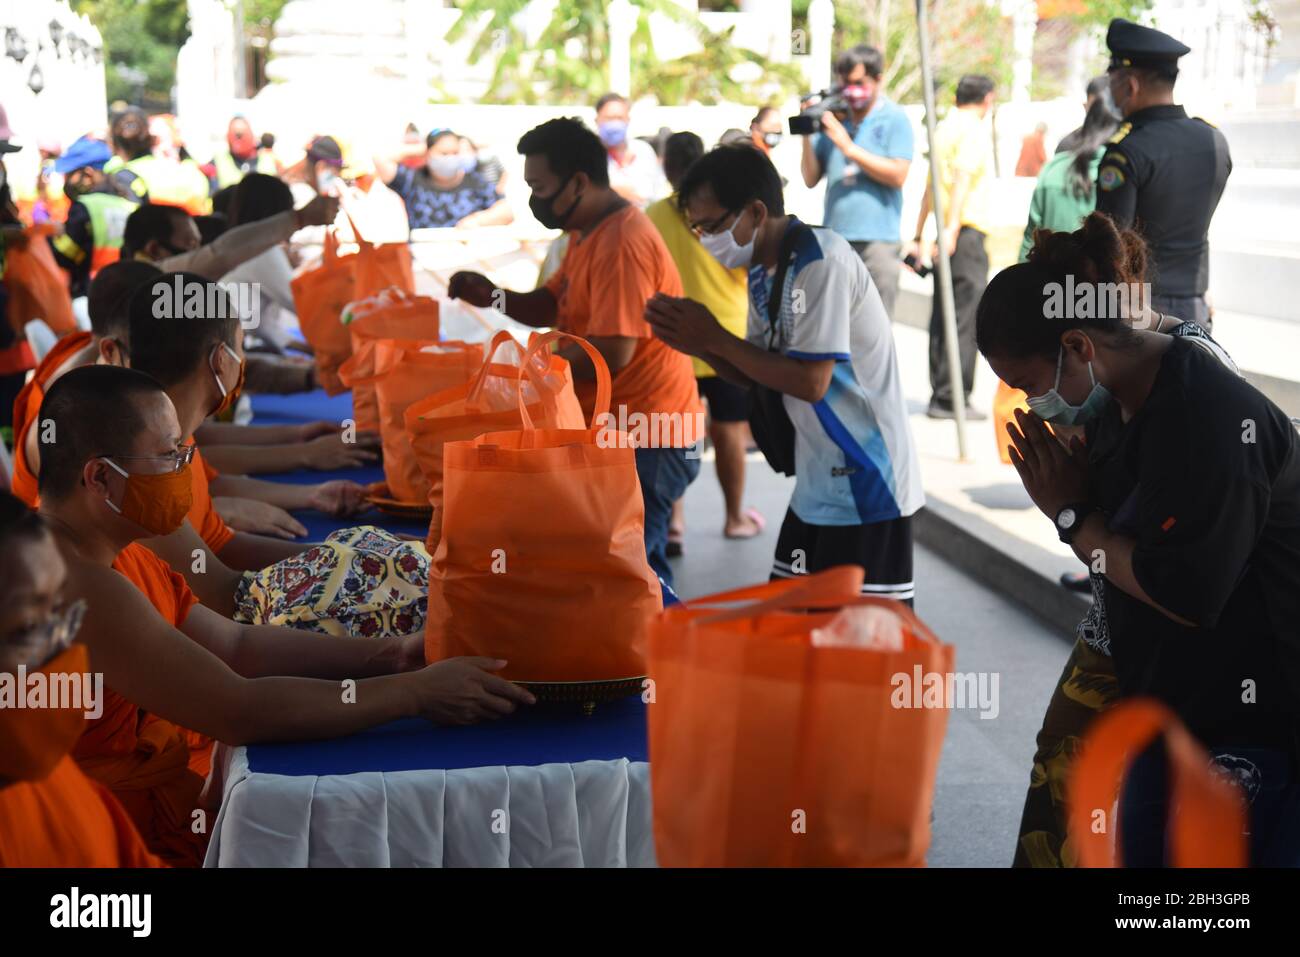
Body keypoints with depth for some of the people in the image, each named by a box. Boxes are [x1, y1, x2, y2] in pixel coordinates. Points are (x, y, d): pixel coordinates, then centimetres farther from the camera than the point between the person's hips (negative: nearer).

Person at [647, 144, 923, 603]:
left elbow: (810, 381, -23)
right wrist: (698, 344, -5)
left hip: (867, 479, -10)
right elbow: (758, 373, 13)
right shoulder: (762, 272, 9)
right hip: (818, 480, 10)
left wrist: (715, 338, -16)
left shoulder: (821, 262, -20)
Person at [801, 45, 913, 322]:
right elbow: (811, 179, 14)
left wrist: (849, 147, -12)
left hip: (876, 239, -4)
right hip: (834, 238, 5)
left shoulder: (894, 118, 2)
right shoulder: (833, 119, 14)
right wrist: (807, 137, -1)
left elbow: (897, 175, -9)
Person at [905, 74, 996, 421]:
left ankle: (940, 394, 13)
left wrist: (918, 236, 27)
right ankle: (952, 398, -9)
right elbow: (962, 178, -19)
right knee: (965, 317, -8)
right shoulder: (974, 130, -6)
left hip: (945, 235, 9)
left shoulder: (943, 128, 19)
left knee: (943, 316, 10)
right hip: (967, 232, -9)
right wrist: (952, 229, -26)